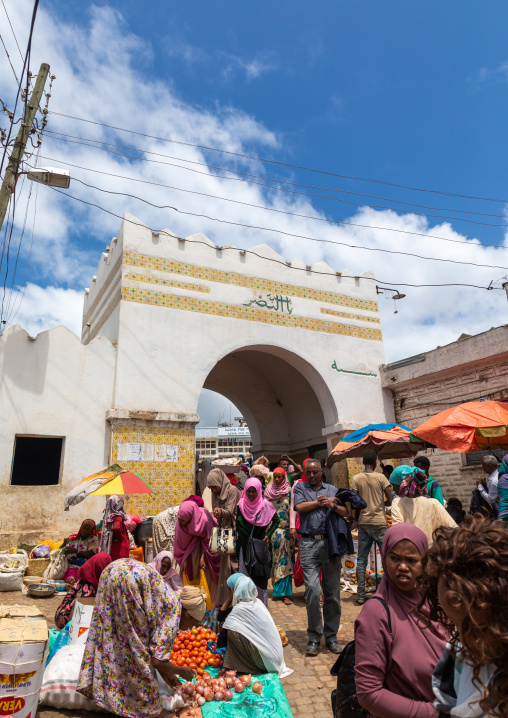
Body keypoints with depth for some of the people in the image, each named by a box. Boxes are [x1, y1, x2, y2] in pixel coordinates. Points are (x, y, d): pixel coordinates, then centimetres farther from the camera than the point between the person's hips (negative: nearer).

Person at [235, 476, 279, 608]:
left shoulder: (265, 505, -7)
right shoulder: (241, 504, -2)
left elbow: (276, 521, 3)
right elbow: (238, 525, 5)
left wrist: (268, 535, -7)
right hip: (244, 546, 2)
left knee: (260, 577, 2)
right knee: (244, 577, 5)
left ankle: (263, 606, 15)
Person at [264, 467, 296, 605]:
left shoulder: (289, 491, 1)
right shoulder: (268, 491, 8)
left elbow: (292, 509, -4)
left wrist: (292, 527, -13)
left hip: (285, 530, -2)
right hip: (272, 529, 2)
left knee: (284, 560, -2)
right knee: (274, 559, 6)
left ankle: (284, 592, 3)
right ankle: (278, 590, 18)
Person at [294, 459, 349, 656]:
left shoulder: (332, 490, 17)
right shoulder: (300, 487, 12)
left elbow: (346, 512, 9)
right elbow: (300, 507, -6)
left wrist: (332, 505, -9)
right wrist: (322, 502, 0)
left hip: (330, 542, 2)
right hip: (309, 543, -2)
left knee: (333, 591, 5)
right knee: (312, 590, -6)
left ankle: (331, 636, 20)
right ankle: (314, 638, 9)